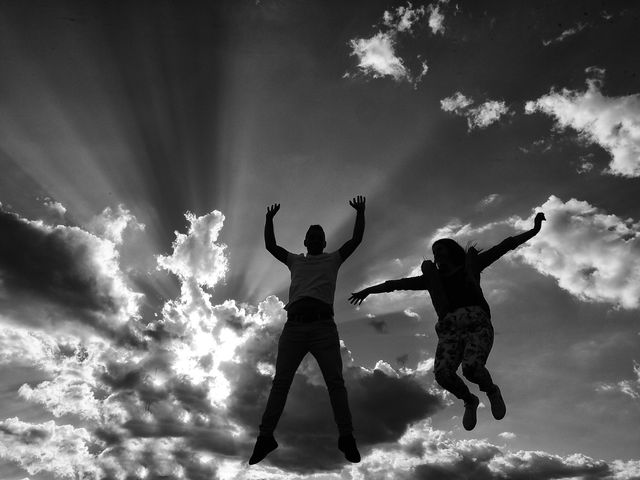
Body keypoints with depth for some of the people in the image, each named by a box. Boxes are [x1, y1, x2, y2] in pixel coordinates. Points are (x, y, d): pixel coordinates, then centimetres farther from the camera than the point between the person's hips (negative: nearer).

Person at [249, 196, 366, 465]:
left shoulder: (333, 260, 25)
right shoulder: (295, 261, 29)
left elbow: (357, 239, 20)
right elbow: (270, 245, 28)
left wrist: (360, 212, 19)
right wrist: (269, 218, 28)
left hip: (324, 326, -1)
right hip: (294, 327, 2)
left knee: (335, 382, -9)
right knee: (280, 382, -3)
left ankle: (346, 437, -9)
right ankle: (265, 437, -2)